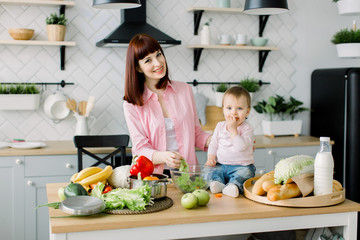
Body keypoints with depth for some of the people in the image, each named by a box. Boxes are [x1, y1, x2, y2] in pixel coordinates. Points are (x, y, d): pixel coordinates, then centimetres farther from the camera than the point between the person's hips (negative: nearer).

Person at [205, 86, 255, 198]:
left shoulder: (247, 129, -7)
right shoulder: (220, 126, 10)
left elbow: (240, 147, -22)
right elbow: (213, 144, 16)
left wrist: (233, 129, -23)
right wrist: (211, 157, -2)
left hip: (242, 166, -4)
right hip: (221, 165, 5)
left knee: (245, 172, -34)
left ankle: (233, 186, -57)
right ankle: (217, 183, -43)